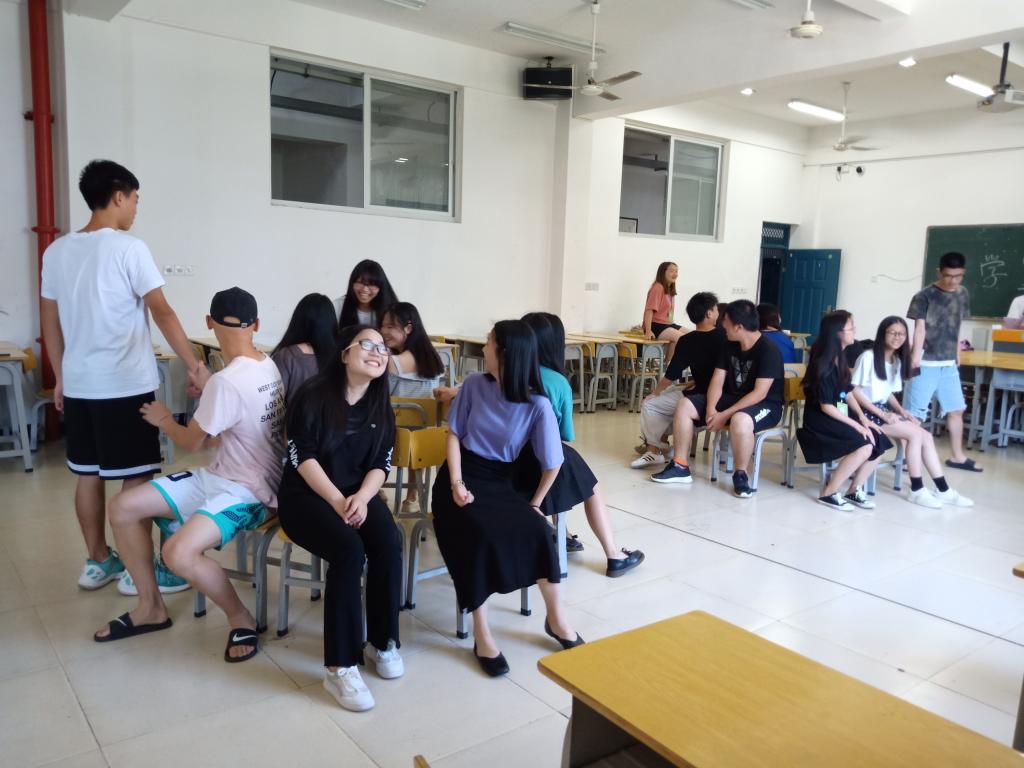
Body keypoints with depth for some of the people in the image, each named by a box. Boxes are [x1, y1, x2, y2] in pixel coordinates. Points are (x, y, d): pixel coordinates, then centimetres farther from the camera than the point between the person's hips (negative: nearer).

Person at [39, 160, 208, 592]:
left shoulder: (56, 252, 9)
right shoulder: (128, 248, -11)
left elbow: (50, 323, 13)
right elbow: (162, 313, -14)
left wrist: (60, 378, 20)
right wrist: (195, 367, -11)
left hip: (78, 385, 7)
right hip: (126, 385, -7)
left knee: (89, 473, 13)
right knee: (137, 478, 1)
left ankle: (97, 562, 24)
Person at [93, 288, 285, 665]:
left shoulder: (226, 382, -25)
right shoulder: (268, 364, 2)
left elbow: (191, 442, -8)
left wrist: (163, 419, 10)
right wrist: (207, 391, 35)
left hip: (249, 492, -9)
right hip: (219, 477, 10)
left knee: (179, 552, -32)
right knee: (123, 507, 5)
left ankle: (241, 618, -5)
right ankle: (150, 607, 19)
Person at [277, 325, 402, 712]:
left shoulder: (380, 406, 9)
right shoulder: (315, 393, -7)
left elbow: (381, 464, 5)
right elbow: (302, 456, -12)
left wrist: (361, 498, -15)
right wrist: (338, 501, -19)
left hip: (357, 493, 5)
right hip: (306, 495, -4)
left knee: (389, 545, -26)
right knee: (350, 551, -32)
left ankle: (383, 642, -7)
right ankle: (340, 666, -24)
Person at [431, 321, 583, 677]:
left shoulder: (538, 405, -11)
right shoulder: (475, 385, -3)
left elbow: (552, 463, -4)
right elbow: (454, 434, 1)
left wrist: (535, 504, -2)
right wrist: (456, 483, -10)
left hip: (500, 480, 0)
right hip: (463, 475, 0)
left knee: (537, 529, -25)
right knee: (481, 534, -30)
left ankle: (556, 616, 0)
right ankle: (482, 634, -17)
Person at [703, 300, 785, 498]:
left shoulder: (769, 350, -19)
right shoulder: (729, 345, 3)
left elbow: (759, 394, -25)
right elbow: (717, 380, 0)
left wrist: (725, 415, -28)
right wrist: (711, 409, -19)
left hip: (765, 405, -7)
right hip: (732, 398, 7)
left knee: (739, 420, -41)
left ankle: (741, 474, -18)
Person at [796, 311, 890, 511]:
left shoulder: (840, 358, 8)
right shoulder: (823, 365, -18)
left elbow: (847, 392, 13)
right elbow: (826, 407, -19)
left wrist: (862, 417, 0)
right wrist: (857, 425, -18)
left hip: (839, 416, 8)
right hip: (820, 420, -8)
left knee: (879, 441, -8)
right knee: (864, 445, -24)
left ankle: (855, 490, 5)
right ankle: (829, 493, -13)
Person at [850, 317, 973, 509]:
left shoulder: (896, 360, 13)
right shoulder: (868, 357, -13)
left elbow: (889, 393, 17)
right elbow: (855, 391, -16)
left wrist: (902, 412, -1)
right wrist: (883, 415, -19)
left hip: (884, 411, 8)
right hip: (867, 412, -8)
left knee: (926, 436, -8)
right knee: (916, 434, -19)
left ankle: (943, 490, -3)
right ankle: (917, 490, -10)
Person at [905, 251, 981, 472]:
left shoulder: (963, 295, 8)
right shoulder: (924, 296, -11)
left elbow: (956, 327, 16)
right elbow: (920, 329, -16)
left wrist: (957, 356, 16)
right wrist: (915, 359, -23)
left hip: (949, 364, 6)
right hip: (926, 363, -6)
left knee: (956, 410, 13)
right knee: (914, 413, -3)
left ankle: (957, 456, 26)